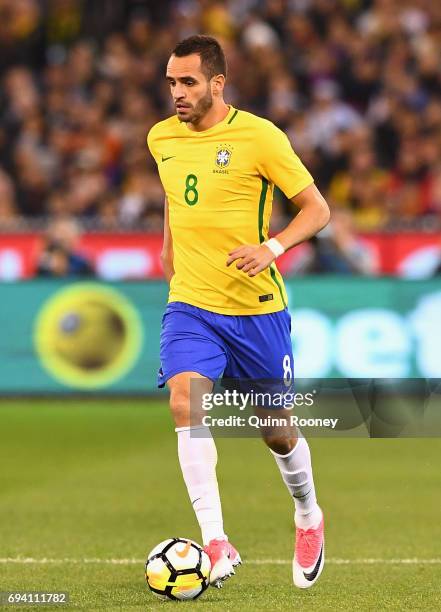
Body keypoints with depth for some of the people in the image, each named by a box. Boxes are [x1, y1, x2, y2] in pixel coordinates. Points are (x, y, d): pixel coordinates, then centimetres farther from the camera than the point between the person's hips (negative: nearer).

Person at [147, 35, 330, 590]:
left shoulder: (258, 136, -11)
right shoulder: (161, 138, 4)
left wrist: (271, 247, -22)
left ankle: (308, 517, 39)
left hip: (257, 308, -3)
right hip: (190, 304, 3)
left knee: (276, 431, 8)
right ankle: (216, 544, -24)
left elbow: (316, 209, -7)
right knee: (185, 404, -22)